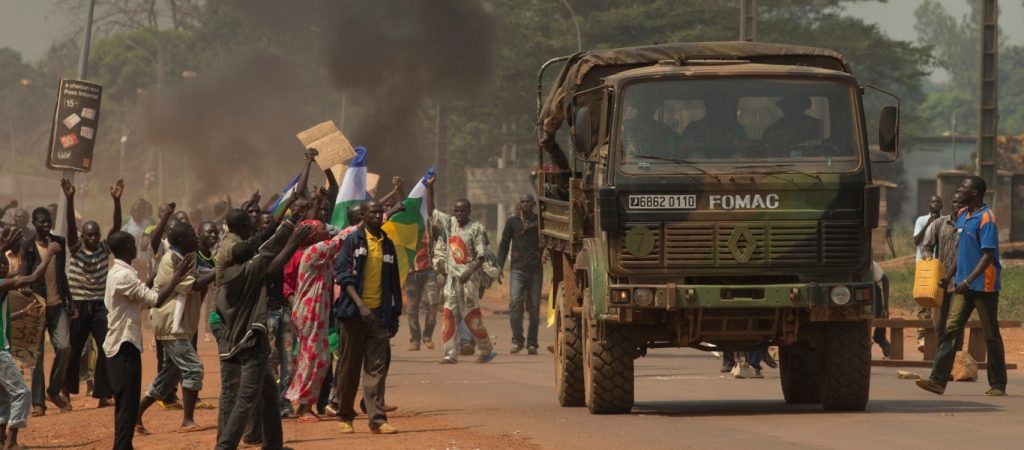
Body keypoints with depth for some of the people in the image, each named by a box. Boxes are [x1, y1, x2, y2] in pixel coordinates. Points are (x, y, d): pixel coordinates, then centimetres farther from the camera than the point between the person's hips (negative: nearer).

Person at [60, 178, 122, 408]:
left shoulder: (104, 249, 3)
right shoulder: (75, 249, -1)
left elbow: (116, 227, -9)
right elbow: (71, 225, -15)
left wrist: (116, 200, -23)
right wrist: (70, 200, -30)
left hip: (99, 306, 1)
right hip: (78, 306, -1)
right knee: (74, 350, 7)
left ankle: (103, 393, -6)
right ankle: (67, 391, 23)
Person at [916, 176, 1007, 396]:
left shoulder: (986, 219, -14)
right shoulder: (962, 216, 12)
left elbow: (988, 256, -19)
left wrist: (968, 281, -24)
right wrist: (949, 277, 18)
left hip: (984, 286, -8)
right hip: (964, 286, 8)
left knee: (991, 336, 3)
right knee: (950, 330, -4)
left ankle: (998, 385, 12)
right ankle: (938, 380, -11)